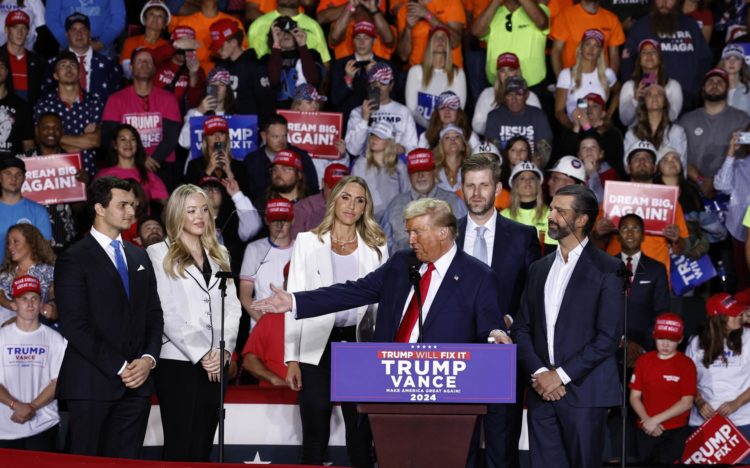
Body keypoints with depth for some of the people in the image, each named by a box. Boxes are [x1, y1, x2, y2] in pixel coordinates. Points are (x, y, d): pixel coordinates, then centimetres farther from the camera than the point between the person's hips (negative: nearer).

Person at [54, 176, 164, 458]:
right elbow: (74, 326, -12)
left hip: (137, 382, 5)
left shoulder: (139, 258, 17)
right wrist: (119, 368, -13)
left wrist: (148, 358, -2)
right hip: (92, 383, -5)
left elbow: (154, 315, 16)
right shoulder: (74, 260, -4)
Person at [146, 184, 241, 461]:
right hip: (178, 361, -5)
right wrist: (199, 354, -12)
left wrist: (224, 349, -7)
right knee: (180, 446, -5)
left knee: (203, 446, 6)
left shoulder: (219, 254, 17)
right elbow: (165, 312, -7)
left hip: (215, 364, 5)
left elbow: (232, 307, 10)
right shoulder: (159, 254, 0)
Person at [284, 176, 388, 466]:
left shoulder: (376, 247, 9)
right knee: (314, 440, 1)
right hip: (318, 348, -1)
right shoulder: (308, 242, 4)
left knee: (361, 439, 3)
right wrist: (292, 358, -6)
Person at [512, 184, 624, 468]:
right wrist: (538, 373, -4)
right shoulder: (539, 269, 16)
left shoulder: (607, 269, -2)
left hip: (583, 391, -5)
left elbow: (609, 337, -9)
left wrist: (561, 375, -11)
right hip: (542, 391, 5)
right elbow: (521, 328, 13)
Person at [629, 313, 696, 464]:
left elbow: (686, 402, -8)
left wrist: (656, 419, -13)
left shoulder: (686, 364, -3)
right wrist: (647, 420, -10)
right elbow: (635, 397, 7)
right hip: (646, 431, 3)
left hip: (676, 433, -3)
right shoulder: (644, 361, 6)